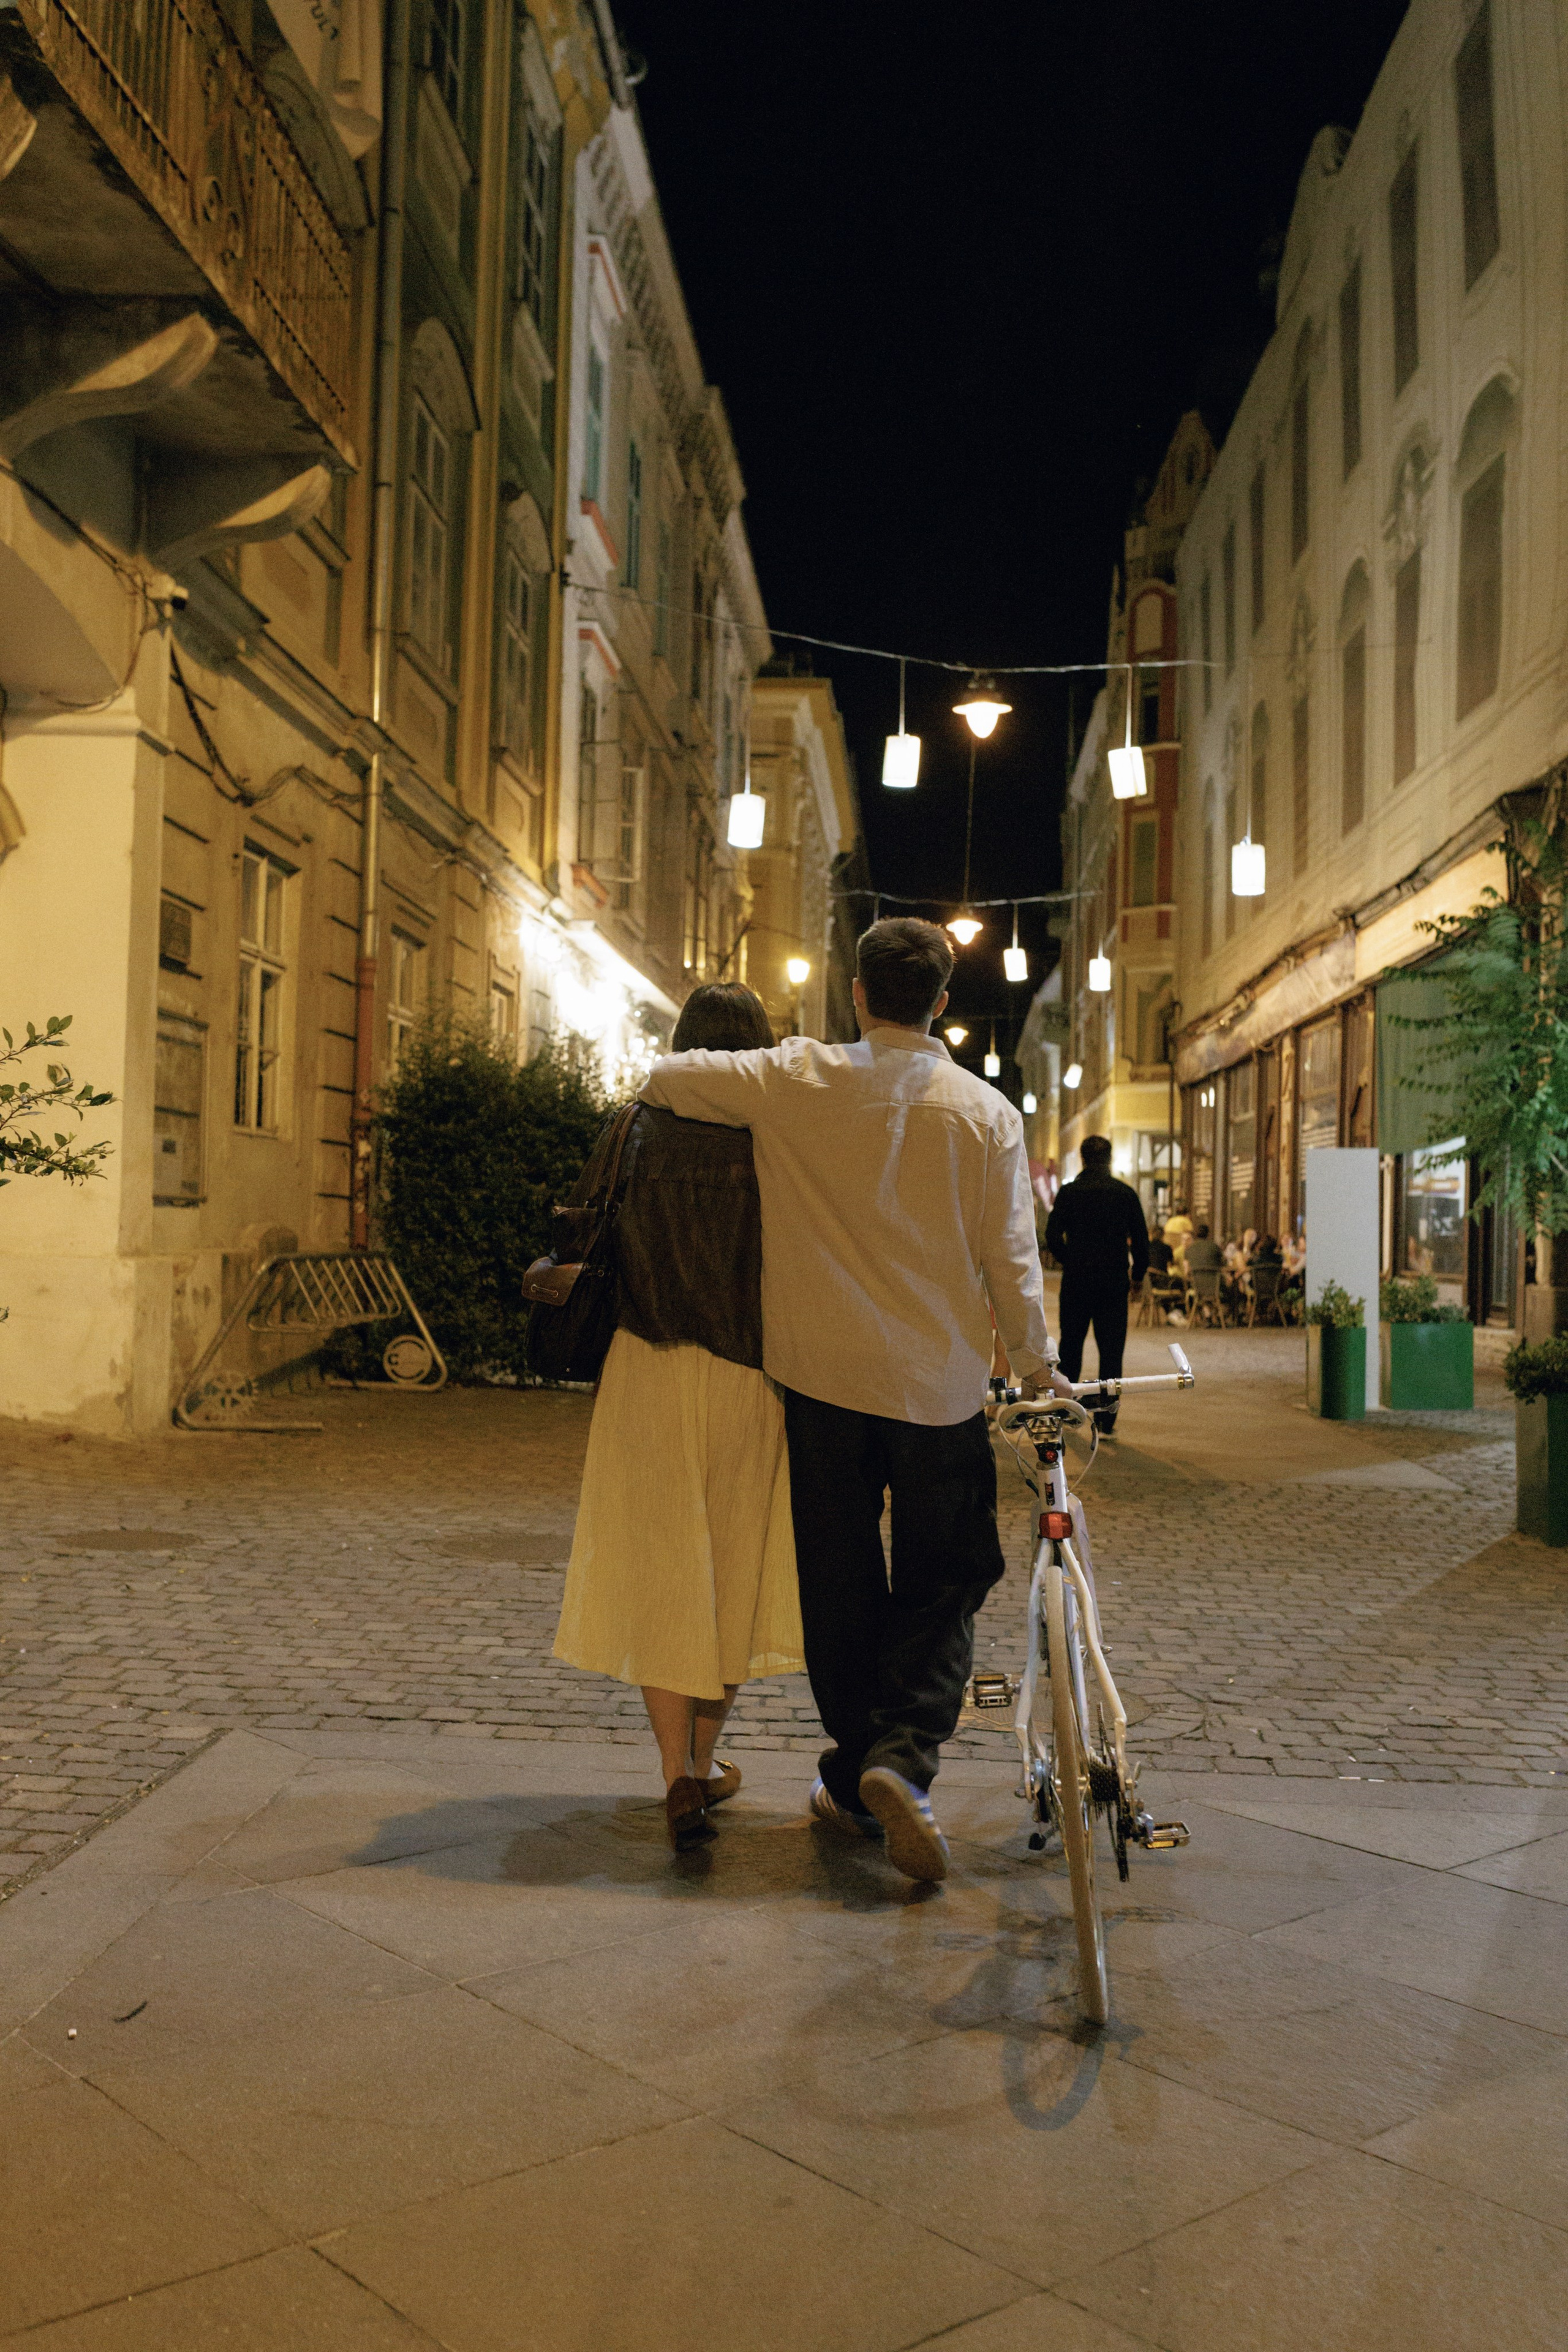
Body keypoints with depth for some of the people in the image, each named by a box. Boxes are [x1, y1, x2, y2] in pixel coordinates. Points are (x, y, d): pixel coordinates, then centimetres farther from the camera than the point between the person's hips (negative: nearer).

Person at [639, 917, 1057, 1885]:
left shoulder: (799, 1080, -6)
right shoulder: (986, 1111, -5)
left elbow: (664, 1078, 2)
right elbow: (1012, 1261, -3)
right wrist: (1036, 1365, 11)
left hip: (824, 1373, 1)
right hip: (941, 1383, -1)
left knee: (841, 1585, 13)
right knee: (944, 1583, 11)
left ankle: (856, 1780, 23)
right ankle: (904, 1757, -8)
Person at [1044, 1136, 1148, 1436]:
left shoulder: (1069, 1192, -2)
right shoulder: (1126, 1193, 0)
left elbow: (1053, 1234, -6)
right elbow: (1140, 1239, 1)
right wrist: (1138, 1273, 14)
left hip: (1076, 1279, 0)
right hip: (1114, 1280, 0)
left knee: (1071, 1346, 15)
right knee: (1111, 1350, 2)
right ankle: (1106, 1420, -1)